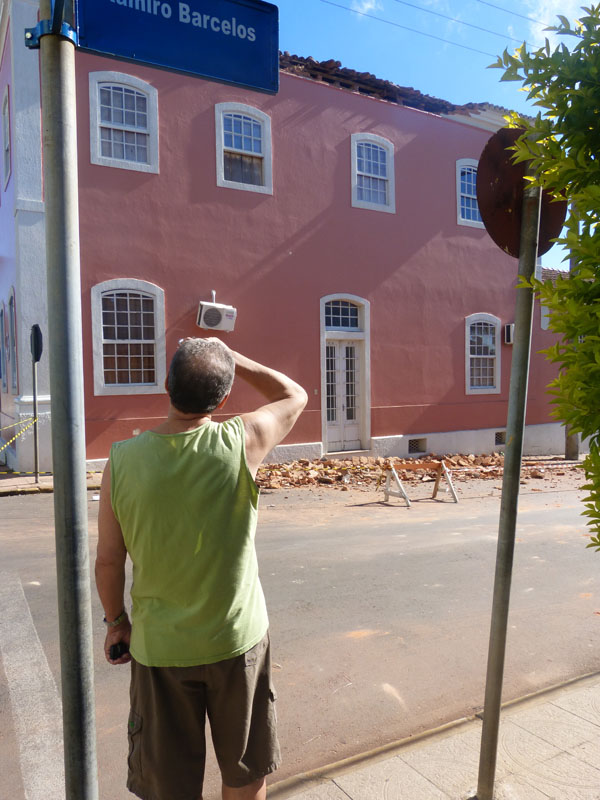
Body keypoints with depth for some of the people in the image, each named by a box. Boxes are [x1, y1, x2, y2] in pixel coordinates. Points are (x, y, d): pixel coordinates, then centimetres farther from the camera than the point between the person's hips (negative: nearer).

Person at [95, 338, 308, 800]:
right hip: (237, 640, -1)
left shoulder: (122, 460, -15)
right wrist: (231, 358, 0)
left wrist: (116, 620, 12)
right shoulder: (242, 442, -20)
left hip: (159, 646, 1)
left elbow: (108, 561, -5)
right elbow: (295, 395, 0)